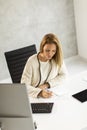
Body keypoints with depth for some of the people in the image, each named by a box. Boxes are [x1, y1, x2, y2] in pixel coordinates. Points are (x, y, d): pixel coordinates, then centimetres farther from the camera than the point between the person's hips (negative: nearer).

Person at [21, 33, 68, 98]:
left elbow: (64, 74, 2)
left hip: (51, 95, 2)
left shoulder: (57, 59, -9)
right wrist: (40, 92, -34)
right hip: (35, 96, -2)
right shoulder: (32, 61, -18)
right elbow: (24, 86, -17)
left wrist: (47, 84, -11)